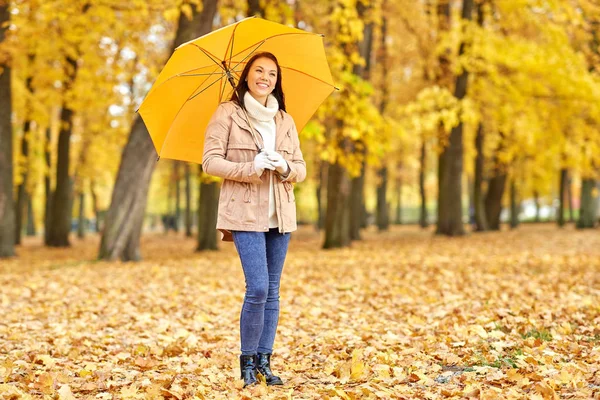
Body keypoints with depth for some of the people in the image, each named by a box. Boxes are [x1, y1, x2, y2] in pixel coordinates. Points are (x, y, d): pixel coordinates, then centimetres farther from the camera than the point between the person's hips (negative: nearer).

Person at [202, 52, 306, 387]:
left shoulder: (285, 120, 14)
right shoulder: (228, 113, 0)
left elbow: (301, 169, 13)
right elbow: (211, 161, -6)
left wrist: (285, 167, -10)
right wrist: (251, 167, -18)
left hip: (281, 214, 5)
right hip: (245, 212, -5)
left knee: (272, 292, 6)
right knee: (257, 288, -13)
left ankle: (264, 362, 14)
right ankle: (247, 362, 3)